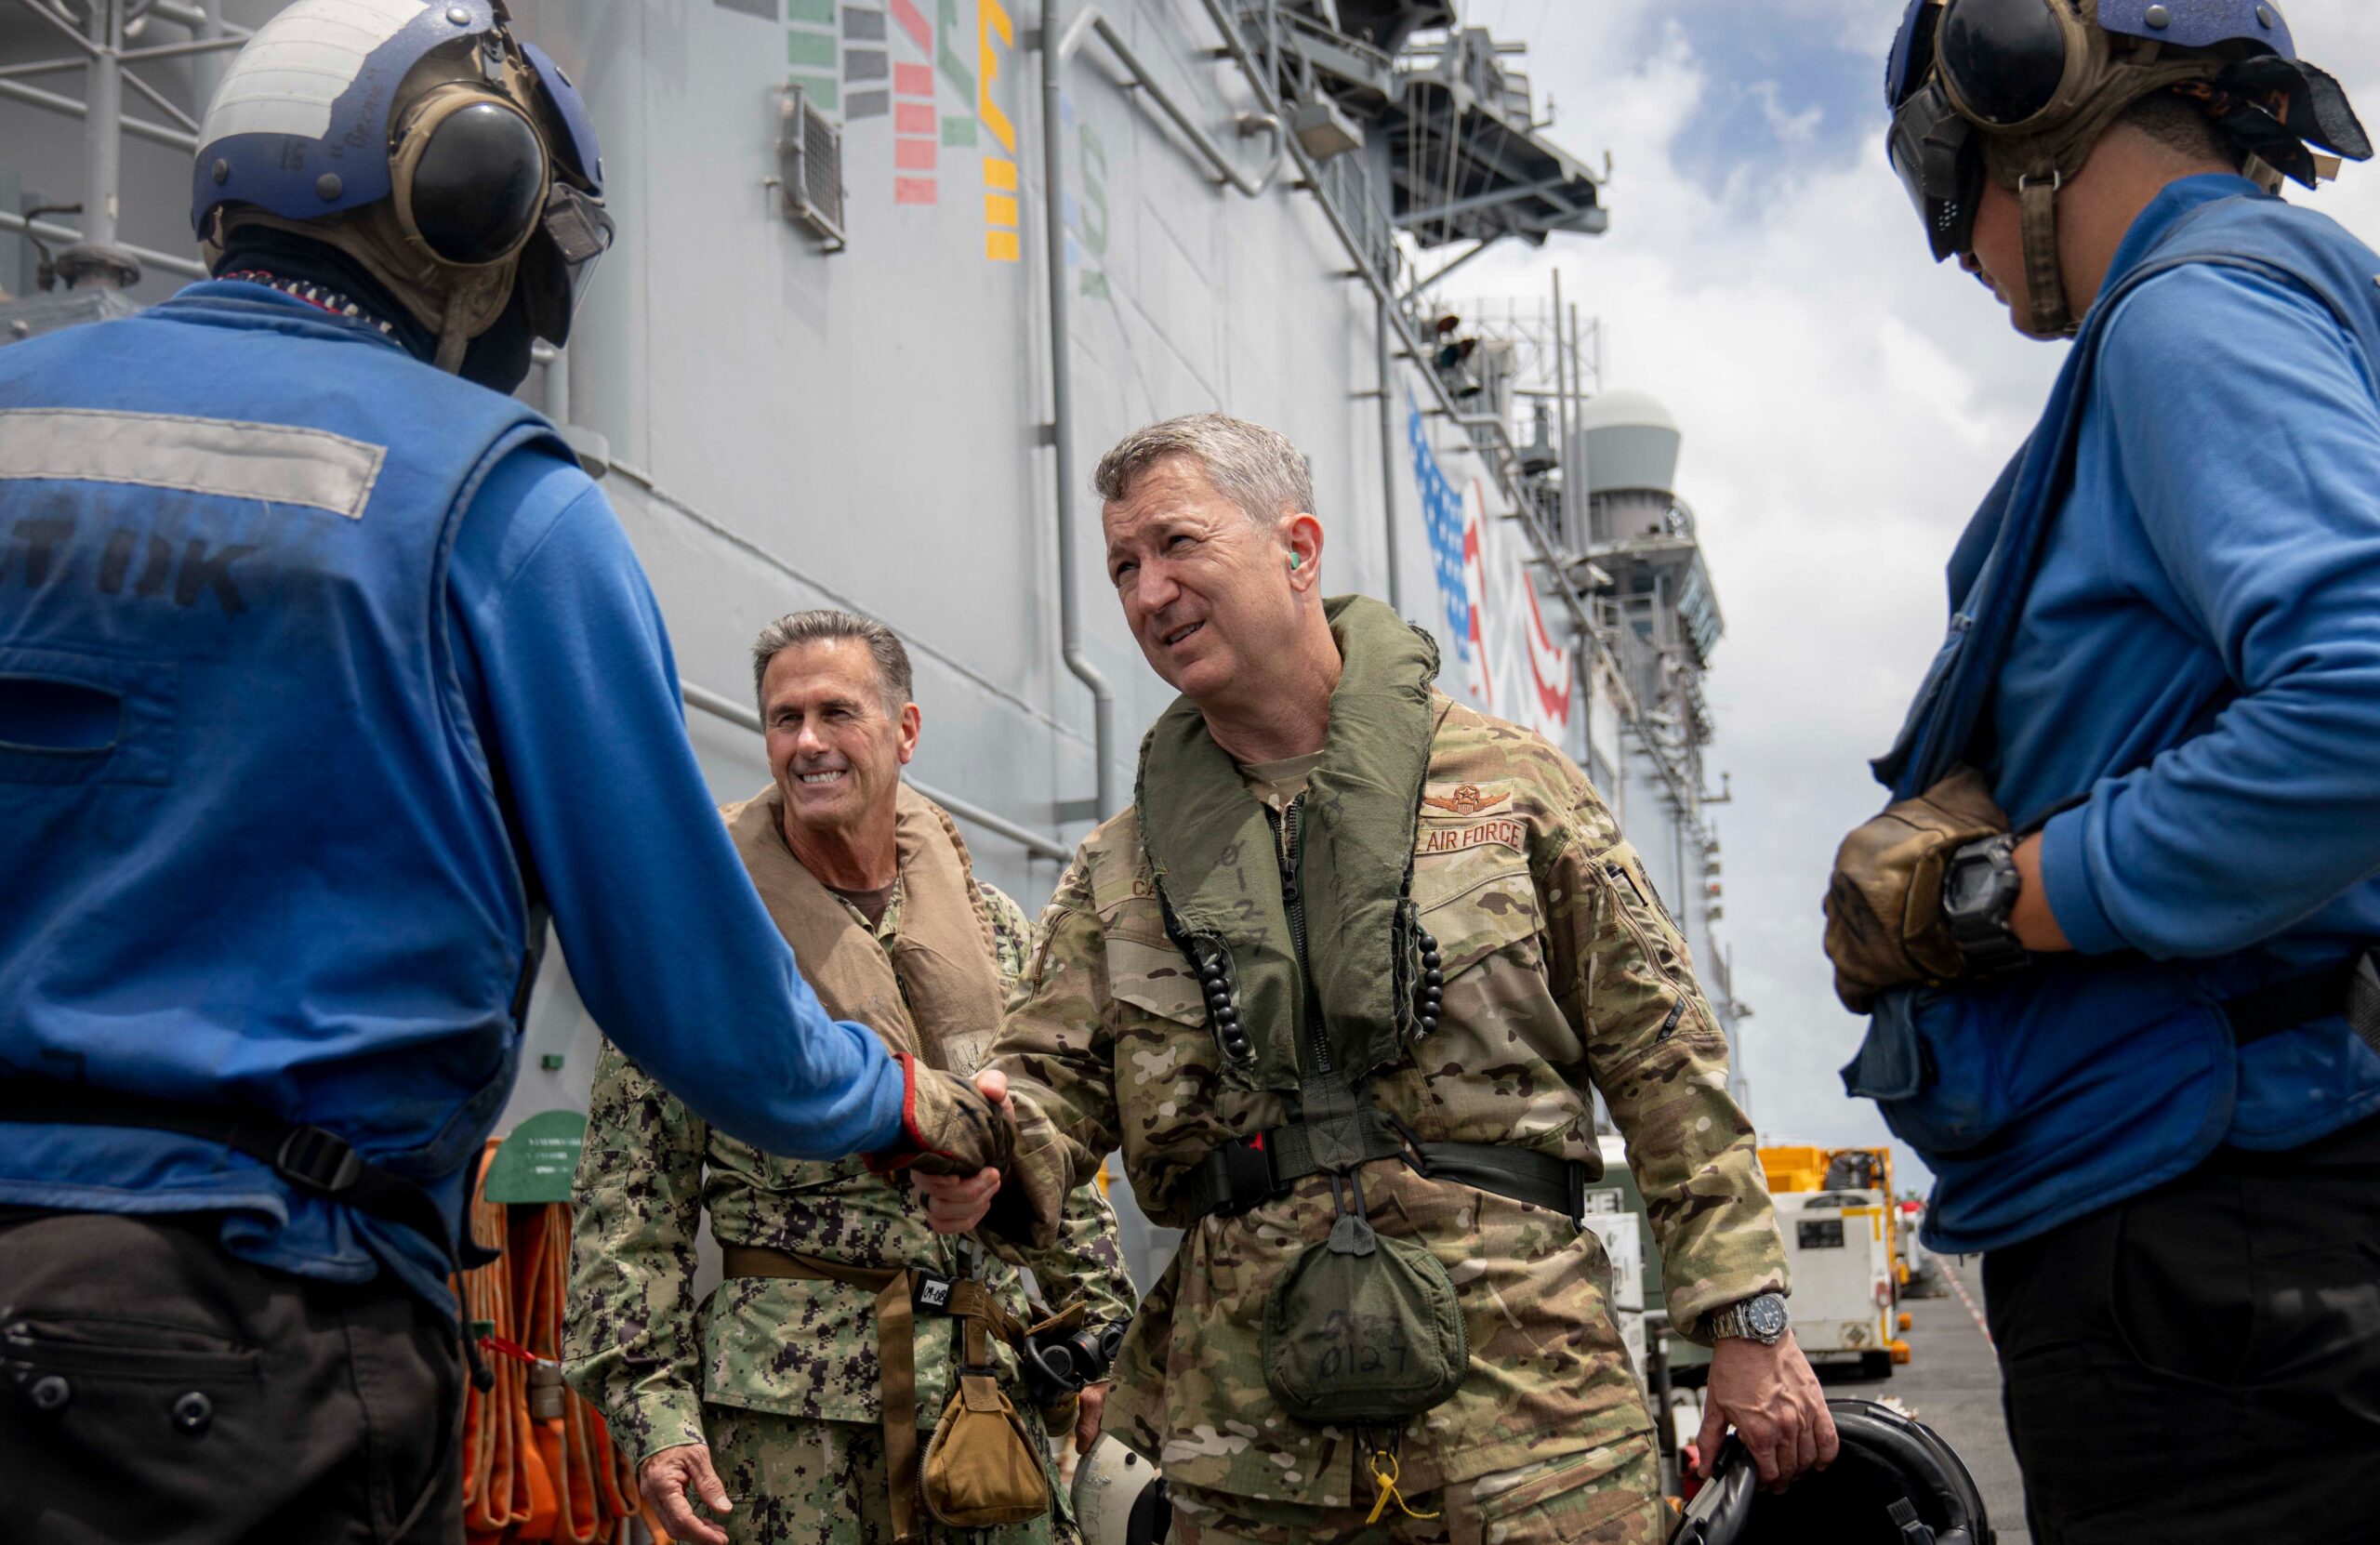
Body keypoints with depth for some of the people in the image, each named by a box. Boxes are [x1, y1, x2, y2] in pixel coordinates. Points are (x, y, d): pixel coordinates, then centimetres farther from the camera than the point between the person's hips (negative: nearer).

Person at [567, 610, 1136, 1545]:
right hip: (787, 1400, -4)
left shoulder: (995, 930, 9)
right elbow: (628, 1195, -5)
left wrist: (1099, 1331, 10)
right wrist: (652, 1402, -13)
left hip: (994, 1376, 4)